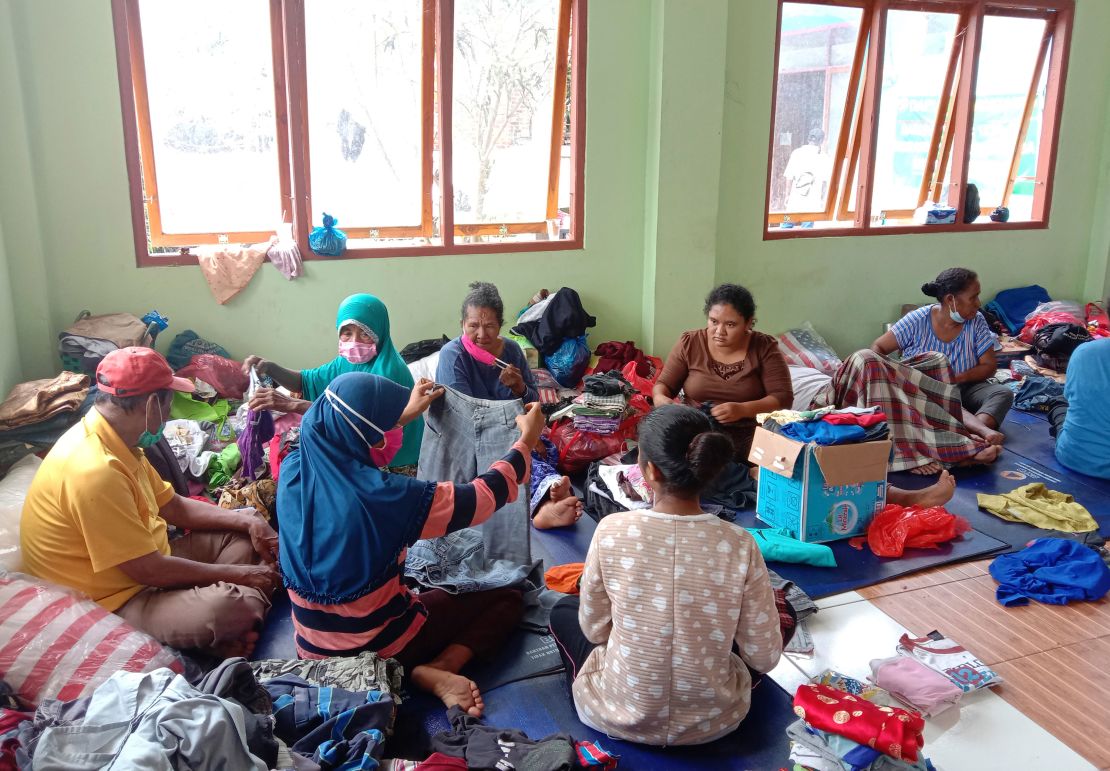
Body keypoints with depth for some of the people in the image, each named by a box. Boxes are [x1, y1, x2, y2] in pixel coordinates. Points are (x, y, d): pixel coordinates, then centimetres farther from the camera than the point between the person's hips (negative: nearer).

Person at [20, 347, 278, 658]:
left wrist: (248, 521, 0)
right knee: (230, 609, -35)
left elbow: (174, 506, 12)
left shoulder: (117, 441, 2)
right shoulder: (95, 471, -29)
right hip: (118, 600, -11)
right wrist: (237, 574, -16)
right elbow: (149, 570, -26)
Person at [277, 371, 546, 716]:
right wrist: (526, 441, -4)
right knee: (507, 599, 9)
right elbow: (483, 498, -19)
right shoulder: (380, 494, -32)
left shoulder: (293, 470, -14)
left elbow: (341, 451, 11)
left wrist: (405, 414, 20)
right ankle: (437, 670, -10)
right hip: (380, 648, -6)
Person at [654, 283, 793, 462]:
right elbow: (663, 385, 7)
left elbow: (783, 397, -6)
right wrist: (659, 398, -18)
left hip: (749, 444, -1)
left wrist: (743, 410, -23)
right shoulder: (689, 343, 2)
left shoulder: (764, 348, -2)